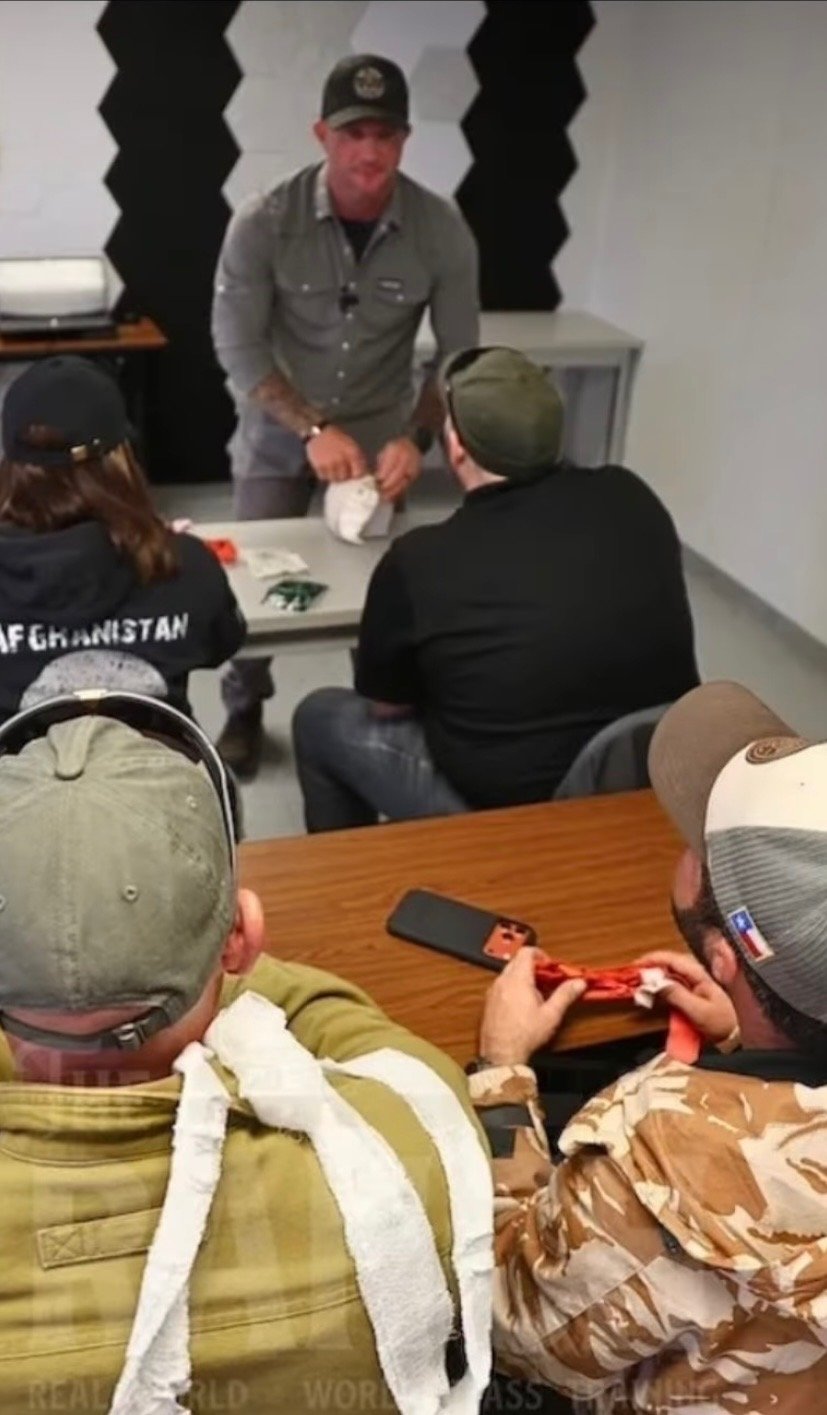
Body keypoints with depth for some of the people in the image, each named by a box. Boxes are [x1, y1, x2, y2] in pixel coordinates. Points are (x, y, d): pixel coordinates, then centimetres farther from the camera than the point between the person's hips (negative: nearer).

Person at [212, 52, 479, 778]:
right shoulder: (264, 222, -21)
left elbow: (460, 352, -10)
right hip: (278, 432, 0)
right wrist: (313, 429, -27)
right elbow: (237, 344, -17)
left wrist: (417, 439, -24)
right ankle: (244, 713, 29)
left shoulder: (441, 230, -17)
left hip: (380, 431, 1)